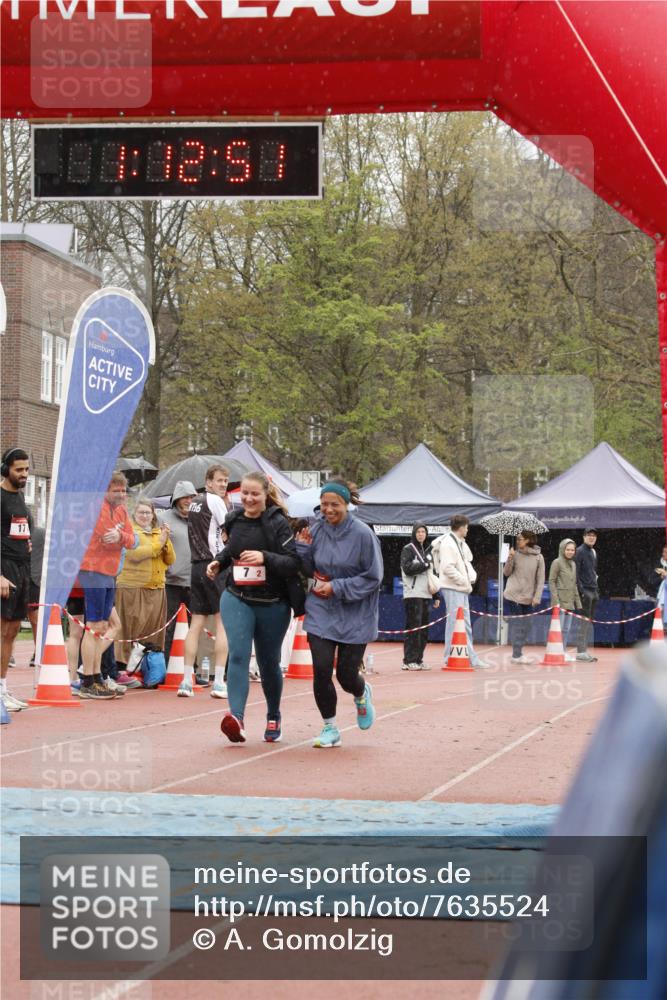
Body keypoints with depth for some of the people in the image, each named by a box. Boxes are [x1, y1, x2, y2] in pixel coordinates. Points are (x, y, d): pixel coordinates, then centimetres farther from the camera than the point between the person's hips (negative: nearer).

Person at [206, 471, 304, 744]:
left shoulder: (277, 523, -9)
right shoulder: (234, 520, 6)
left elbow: (293, 563, -16)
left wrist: (265, 557, -30)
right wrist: (218, 562, 8)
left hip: (272, 604, -2)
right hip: (236, 599, 2)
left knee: (268, 663, 11)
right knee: (238, 654, -19)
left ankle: (274, 718, 33)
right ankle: (236, 716, -32)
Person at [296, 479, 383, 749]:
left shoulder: (363, 534, -15)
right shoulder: (316, 530, -2)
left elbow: (373, 578, -11)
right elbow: (308, 571, 9)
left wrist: (337, 587, -17)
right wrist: (303, 548, -9)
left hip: (354, 615, -3)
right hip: (321, 612, 3)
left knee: (346, 674, 2)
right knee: (321, 670, -7)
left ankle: (362, 695, 40)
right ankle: (330, 729, 10)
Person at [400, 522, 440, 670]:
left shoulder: (426, 551, 21)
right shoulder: (408, 549, 0)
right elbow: (407, 568, -15)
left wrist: (436, 596, 18)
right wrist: (426, 565, -7)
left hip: (425, 595, 7)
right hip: (413, 595, -7)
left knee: (424, 629, 5)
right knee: (413, 628, -11)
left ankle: (418, 660, 9)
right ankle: (409, 660, -10)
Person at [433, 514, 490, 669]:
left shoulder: (461, 543, 16)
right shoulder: (447, 543, -14)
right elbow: (448, 568, -21)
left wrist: (471, 576, 2)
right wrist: (464, 580, -15)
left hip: (462, 588, 10)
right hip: (453, 588, -10)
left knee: (465, 625, 13)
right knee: (454, 622, -7)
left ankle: (472, 658, 18)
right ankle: (451, 659, -3)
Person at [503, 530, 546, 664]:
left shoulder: (538, 557, 0)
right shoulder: (515, 554, 0)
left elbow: (540, 579, 1)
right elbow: (506, 573, 3)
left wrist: (537, 597, -6)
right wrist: (510, 559, -11)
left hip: (528, 597, 2)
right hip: (514, 594, -2)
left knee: (524, 625, 5)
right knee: (517, 624, -5)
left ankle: (518, 653, 14)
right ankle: (516, 655, -4)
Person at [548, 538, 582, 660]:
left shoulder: (573, 564, 15)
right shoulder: (557, 562, -6)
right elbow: (551, 581, -10)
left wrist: (577, 602, 16)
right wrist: (555, 600, -17)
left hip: (570, 601, 7)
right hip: (560, 600, -7)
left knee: (567, 629, 10)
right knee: (559, 628, -9)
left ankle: (564, 651, 15)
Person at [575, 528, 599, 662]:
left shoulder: (594, 553, 18)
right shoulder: (580, 551, -8)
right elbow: (576, 572, -13)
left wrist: (597, 590, 18)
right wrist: (581, 590, -19)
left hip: (593, 591, 8)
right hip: (585, 591, -8)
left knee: (589, 621, 9)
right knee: (585, 620, -9)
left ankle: (584, 649, 13)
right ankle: (581, 651, -7)